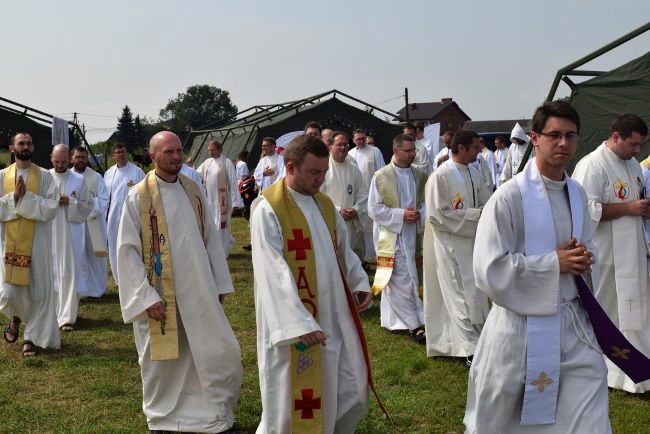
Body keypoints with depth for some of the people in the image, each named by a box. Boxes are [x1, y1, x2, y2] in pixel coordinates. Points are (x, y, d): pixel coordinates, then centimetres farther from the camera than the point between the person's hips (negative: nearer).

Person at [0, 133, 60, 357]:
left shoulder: (44, 176, 0)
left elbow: (51, 208, -11)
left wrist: (25, 197, -17)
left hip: (37, 244, -1)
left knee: (38, 292, 1)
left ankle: (31, 337, 16)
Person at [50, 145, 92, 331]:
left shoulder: (79, 180, 2)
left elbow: (87, 207, 3)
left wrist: (70, 202, -13)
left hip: (70, 234, -1)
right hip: (48, 233, 1)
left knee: (69, 274, -3)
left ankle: (67, 316, 1)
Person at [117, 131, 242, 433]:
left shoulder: (193, 190, 5)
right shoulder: (138, 197, -9)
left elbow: (211, 238, 10)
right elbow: (128, 251, -10)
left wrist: (219, 283, 7)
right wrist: (146, 296, -15)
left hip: (199, 291, 4)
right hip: (160, 295, -4)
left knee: (221, 354, 4)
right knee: (162, 361, 9)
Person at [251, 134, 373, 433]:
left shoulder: (324, 204, 8)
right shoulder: (268, 210, -16)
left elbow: (343, 250, 21)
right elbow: (274, 273, -22)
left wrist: (359, 283, 8)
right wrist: (300, 323, -27)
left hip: (334, 316, 7)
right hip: (293, 320, -7)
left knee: (350, 390, 14)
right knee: (294, 396, 4)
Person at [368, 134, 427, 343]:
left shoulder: (420, 176, 7)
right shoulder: (381, 176, -5)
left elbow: (426, 202, 13)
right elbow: (374, 209, -6)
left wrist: (419, 214, -10)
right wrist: (401, 215, -15)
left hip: (414, 236, 4)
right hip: (391, 236, -4)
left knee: (413, 278, 8)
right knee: (402, 281, -6)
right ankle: (414, 324, -3)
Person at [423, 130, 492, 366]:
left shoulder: (474, 173, 4)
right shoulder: (441, 176, -17)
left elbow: (488, 202, 13)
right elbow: (437, 215, -19)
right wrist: (475, 214, -19)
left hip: (472, 240, 7)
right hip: (450, 244, -7)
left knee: (473, 292, 15)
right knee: (461, 295, -1)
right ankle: (470, 349, 4)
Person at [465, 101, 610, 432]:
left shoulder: (578, 195, 6)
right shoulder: (510, 197, -15)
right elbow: (490, 269, -19)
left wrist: (582, 259, -3)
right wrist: (554, 263, -19)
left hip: (572, 322, 5)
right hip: (522, 324, -5)